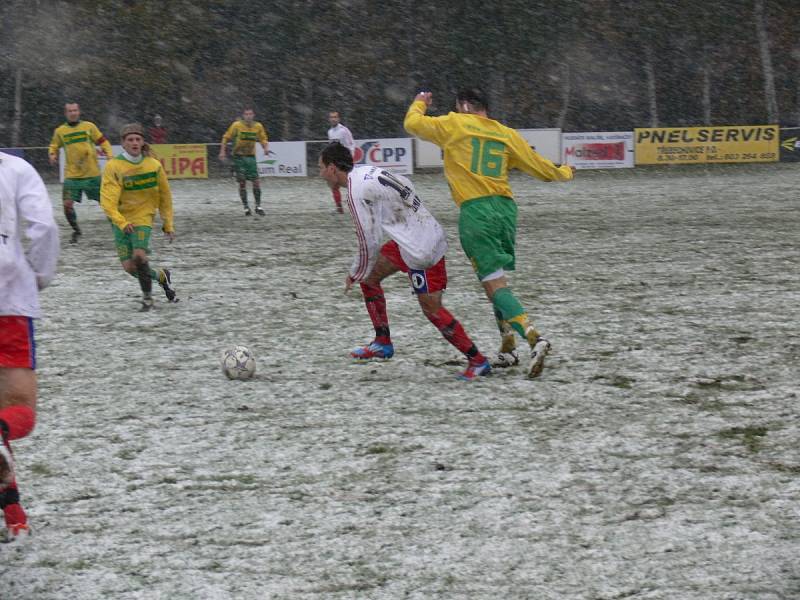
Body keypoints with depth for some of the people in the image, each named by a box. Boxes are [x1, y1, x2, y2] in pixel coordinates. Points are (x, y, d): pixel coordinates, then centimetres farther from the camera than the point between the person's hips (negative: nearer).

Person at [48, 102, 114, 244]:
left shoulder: (89, 126, 2)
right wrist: (52, 155, -4)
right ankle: (76, 231, 12)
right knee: (67, 204, -10)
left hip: (92, 174, -1)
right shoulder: (60, 131, 6)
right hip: (71, 175, 1)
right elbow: (53, 146, 18)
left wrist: (109, 154, -10)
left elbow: (103, 142, 6)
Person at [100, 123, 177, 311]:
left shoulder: (154, 165, -3)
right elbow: (107, 200, -19)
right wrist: (121, 222, -32)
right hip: (121, 220, 1)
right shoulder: (113, 167, -11)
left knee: (139, 255, -22)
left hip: (143, 217, -1)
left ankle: (147, 297, 0)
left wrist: (168, 225, 11)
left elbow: (165, 197, 10)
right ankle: (161, 276, 25)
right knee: (128, 266, -5)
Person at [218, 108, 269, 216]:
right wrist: (222, 152, -7)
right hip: (239, 156, -2)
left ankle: (258, 206, 3)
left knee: (256, 181, -6)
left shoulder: (258, 126, 0)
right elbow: (226, 138, -1)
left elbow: (263, 139, 12)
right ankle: (246, 207, 5)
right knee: (242, 182, -3)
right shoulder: (236, 125, -8)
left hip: (251, 156, 2)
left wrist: (266, 147, -8)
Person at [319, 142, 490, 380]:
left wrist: (355, 275, 1)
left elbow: (369, 242, -16)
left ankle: (477, 361, 4)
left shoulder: (356, 192, -17)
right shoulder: (368, 171, 9)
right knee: (369, 276, 18)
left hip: (421, 250, -10)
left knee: (432, 309, -4)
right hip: (429, 233, 10)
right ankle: (383, 343, 25)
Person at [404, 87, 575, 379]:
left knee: (495, 284, -9)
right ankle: (508, 349, 17)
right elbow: (541, 167, 17)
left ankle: (534, 337, -26)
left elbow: (412, 123, 9)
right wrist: (565, 172, 38)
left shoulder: (455, 125, 2)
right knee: (496, 279, 20)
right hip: (506, 208, 5)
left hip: (475, 211, -5)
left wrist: (419, 103, 30)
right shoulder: (507, 134, 13)